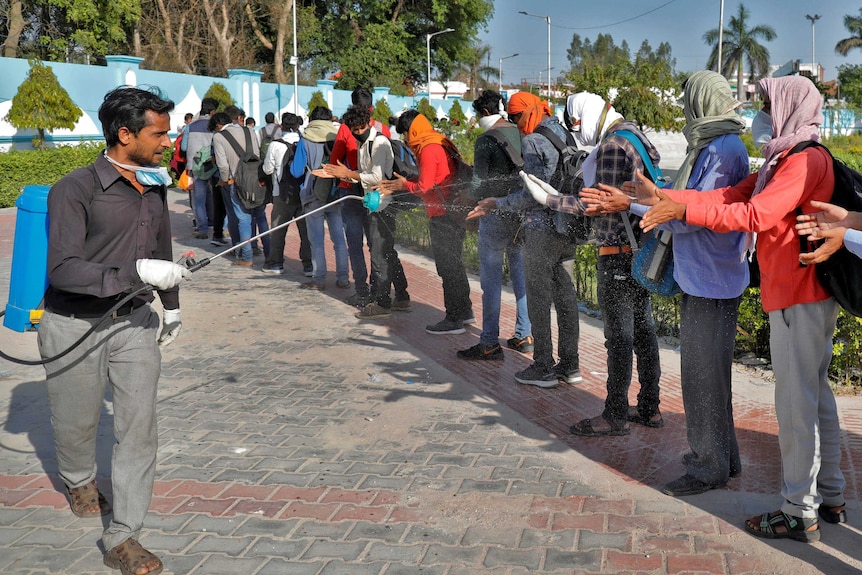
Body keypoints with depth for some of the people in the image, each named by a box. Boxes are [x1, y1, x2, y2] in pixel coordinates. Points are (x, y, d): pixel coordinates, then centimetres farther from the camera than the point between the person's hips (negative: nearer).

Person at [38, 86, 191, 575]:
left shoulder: (154, 186, 5)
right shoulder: (76, 190, -16)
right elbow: (63, 270, -25)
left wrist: (172, 305, 29)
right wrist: (136, 273, -33)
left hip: (135, 322, 5)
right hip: (76, 327, -4)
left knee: (140, 428, -3)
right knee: (77, 423, 16)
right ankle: (81, 481, 49)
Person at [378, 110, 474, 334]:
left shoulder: (428, 150, -14)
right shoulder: (441, 144, 15)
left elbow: (424, 187, -17)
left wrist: (404, 184, 2)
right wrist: (395, 187, 12)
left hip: (443, 216, -10)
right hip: (455, 212, 10)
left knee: (448, 267, -3)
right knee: (454, 264, 18)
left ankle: (453, 320, 3)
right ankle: (465, 311, 28)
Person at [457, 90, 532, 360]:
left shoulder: (486, 139, -11)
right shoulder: (521, 134, 8)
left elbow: (479, 182, -12)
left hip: (496, 215, -6)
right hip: (522, 213, 7)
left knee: (491, 279, -2)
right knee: (521, 274, 13)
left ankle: (489, 343, 0)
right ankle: (524, 335, 19)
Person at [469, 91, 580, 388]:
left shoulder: (532, 141, -12)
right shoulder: (564, 135, 12)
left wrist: (498, 204, -11)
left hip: (542, 227, -8)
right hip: (567, 225, 8)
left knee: (539, 297, -1)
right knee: (564, 293, 12)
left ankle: (543, 368, 4)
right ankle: (570, 364, 18)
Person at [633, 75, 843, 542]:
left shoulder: (806, 159, -15)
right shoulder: (782, 160, 17)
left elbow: (755, 215, -25)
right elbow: (731, 195, 8)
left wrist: (684, 209, -25)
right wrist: (668, 197, -2)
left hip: (799, 297, -10)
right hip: (801, 293, 10)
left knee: (796, 401, -5)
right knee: (815, 394, 16)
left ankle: (800, 512, 3)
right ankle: (829, 498, 27)